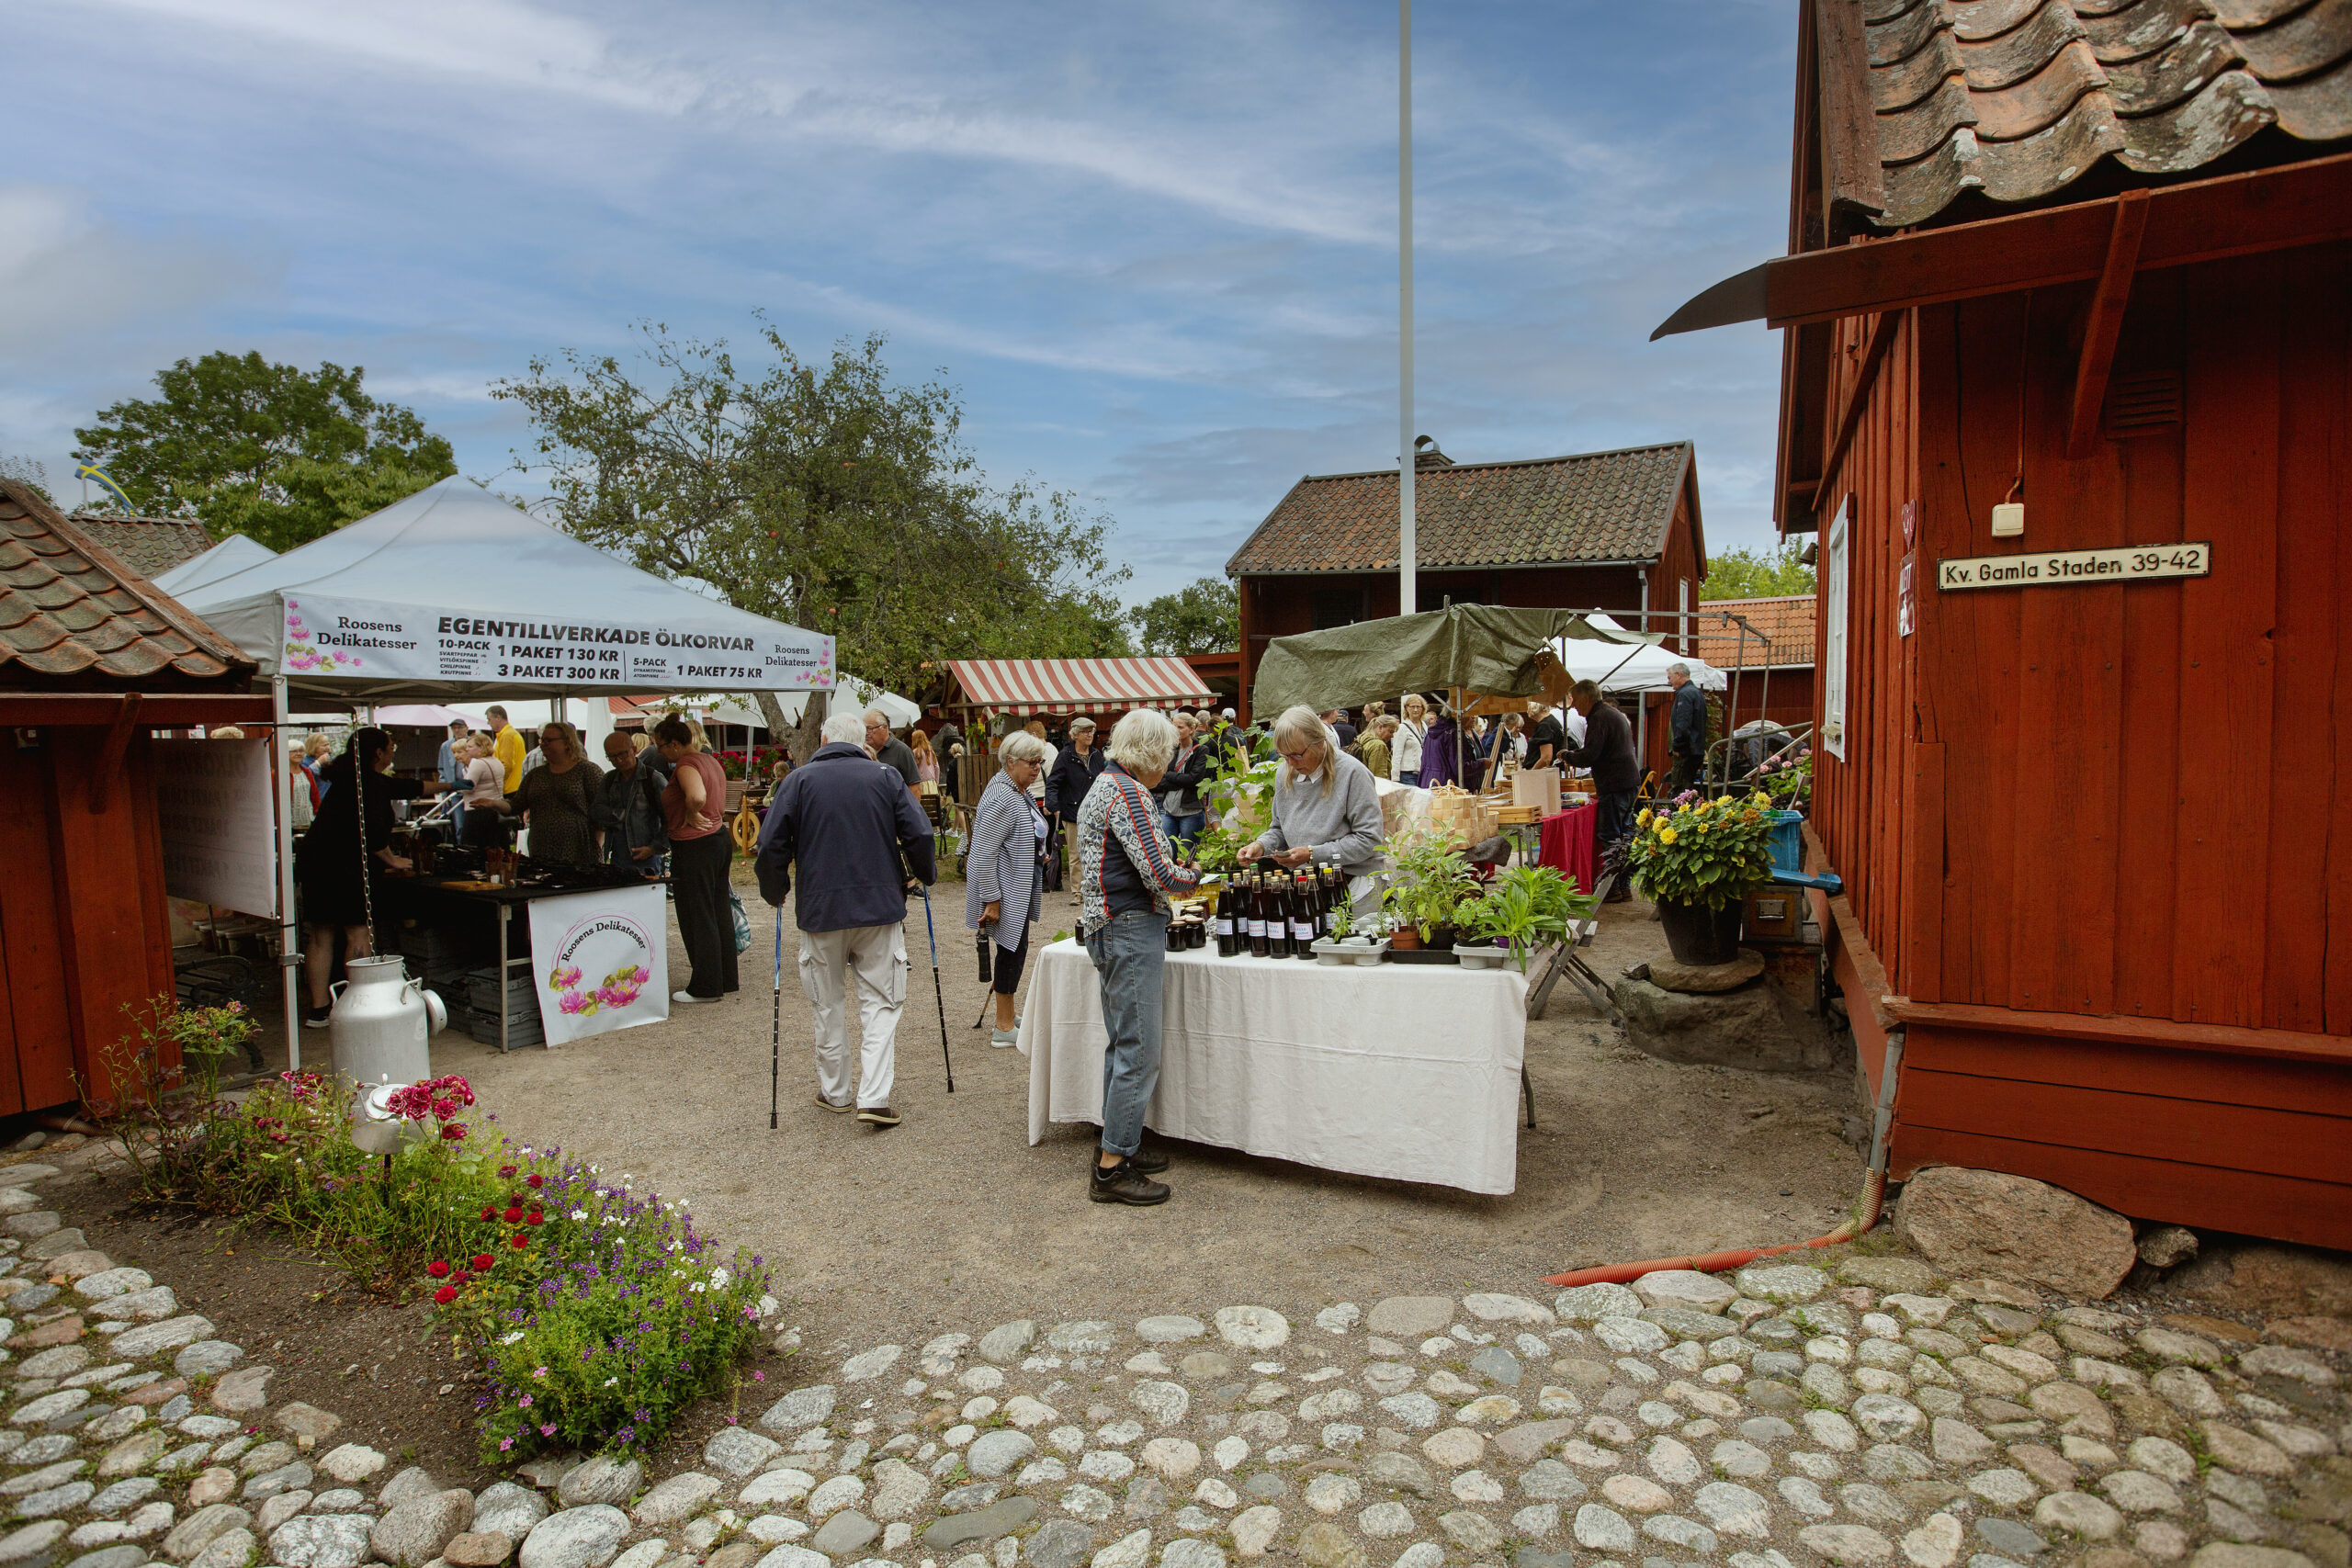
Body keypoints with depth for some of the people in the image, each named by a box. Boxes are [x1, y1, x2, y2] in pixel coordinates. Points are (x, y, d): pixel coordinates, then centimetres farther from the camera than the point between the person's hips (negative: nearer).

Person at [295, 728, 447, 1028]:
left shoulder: (352, 777, 19)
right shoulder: (368, 783, -12)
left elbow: (407, 787, 31)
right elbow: (371, 831, -20)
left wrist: (446, 786, 42)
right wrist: (391, 859, -6)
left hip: (314, 863, 10)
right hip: (345, 868, -10)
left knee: (320, 936, 10)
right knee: (359, 933, -3)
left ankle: (318, 1010, 15)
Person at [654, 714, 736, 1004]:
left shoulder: (686, 764, -17)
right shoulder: (710, 760, 12)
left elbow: (697, 796, -36)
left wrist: (690, 817, -18)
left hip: (694, 847, -10)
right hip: (720, 838, 10)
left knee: (697, 918, 0)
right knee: (719, 912, 16)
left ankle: (705, 987, 9)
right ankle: (726, 979, 24)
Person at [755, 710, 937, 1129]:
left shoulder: (800, 779, 1)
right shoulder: (886, 776, 2)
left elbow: (771, 844, -3)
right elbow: (919, 834, -4)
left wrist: (775, 892, 12)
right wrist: (925, 875, 14)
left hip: (821, 908, 0)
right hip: (882, 906, 0)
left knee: (829, 1005, 14)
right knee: (880, 1003, 5)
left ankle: (836, 1093, 25)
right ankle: (874, 1098, -4)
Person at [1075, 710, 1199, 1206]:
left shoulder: (1103, 784, 16)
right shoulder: (1128, 792, -16)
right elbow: (1160, 873, -20)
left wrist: (1172, 871, 17)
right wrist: (1194, 876, -1)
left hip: (1108, 929, 11)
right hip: (1132, 929, -11)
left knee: (1123, 1045, 18)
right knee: (1139, 1053, -5)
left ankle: (1116, 1146, 29)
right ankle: (1112, 1168, 1)